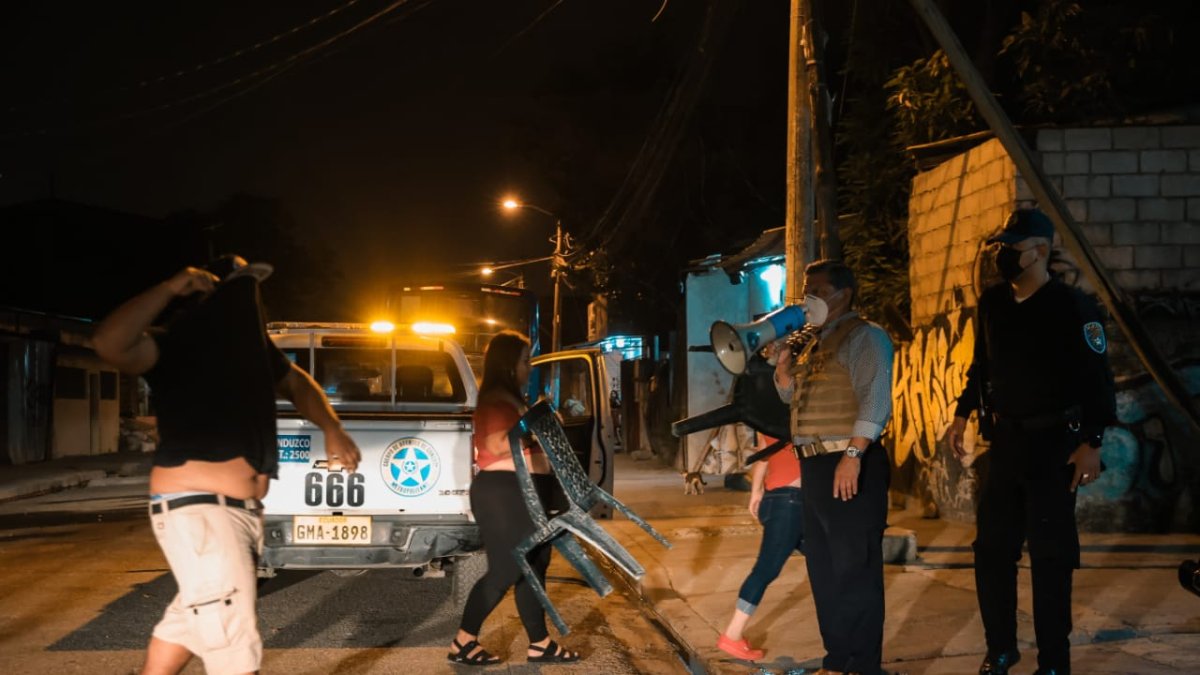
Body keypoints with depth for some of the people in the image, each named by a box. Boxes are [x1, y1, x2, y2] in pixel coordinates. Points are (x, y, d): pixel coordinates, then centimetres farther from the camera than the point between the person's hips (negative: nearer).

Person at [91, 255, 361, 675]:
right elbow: (109, 344, -32)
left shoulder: (252, 343, 12)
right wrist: (170, 289, -30)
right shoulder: (174, 345, -12)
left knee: (190, 620, 23)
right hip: (195, 512, -9)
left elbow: (297, 383, 29)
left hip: (244, 512, 9)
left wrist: (331, 429, 13)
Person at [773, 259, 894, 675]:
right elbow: (788, 393, 21)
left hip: (851, 464, -9)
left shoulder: (864, 337, -6)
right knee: (823, 566, 13)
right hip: (815, 465, 9)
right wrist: (785, 351, 7)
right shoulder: (814, 342, 20)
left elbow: (874, 399, -17)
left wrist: (852, 456, -24)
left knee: (855, 567, -5)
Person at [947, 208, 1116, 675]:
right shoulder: (992, 303, 6)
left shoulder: (1072, 306, -10)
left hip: (1054, 443, -5)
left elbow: (1096, 380, -11)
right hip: (1005, 440, 5)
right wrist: (963, 414, 11)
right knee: (992, 547, 8)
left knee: (1050, 554, 0)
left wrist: (1091, 443, -16)